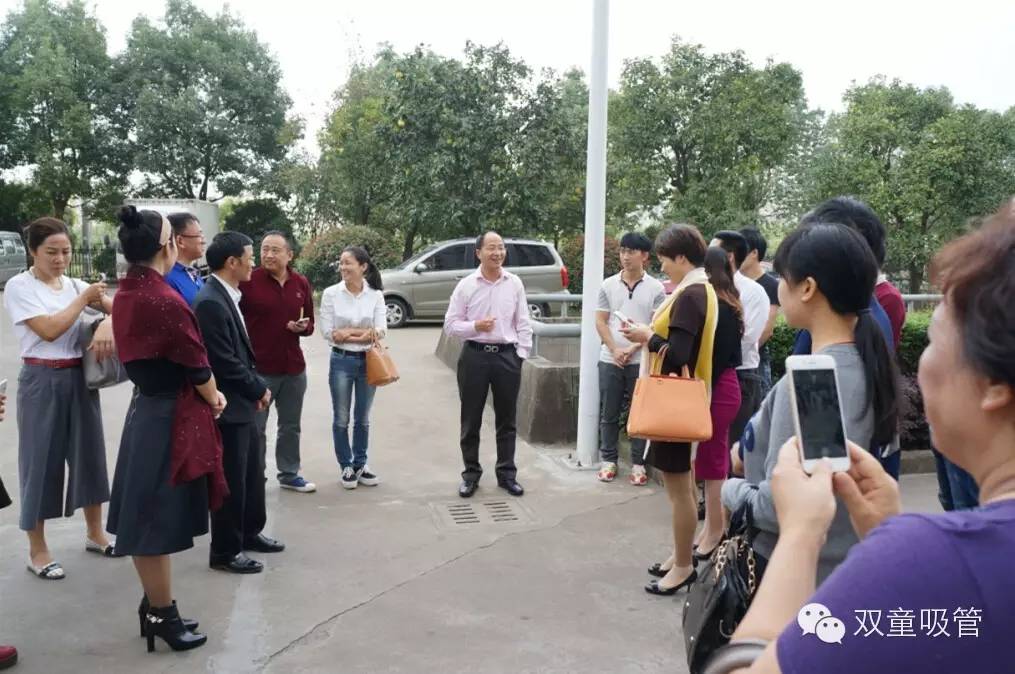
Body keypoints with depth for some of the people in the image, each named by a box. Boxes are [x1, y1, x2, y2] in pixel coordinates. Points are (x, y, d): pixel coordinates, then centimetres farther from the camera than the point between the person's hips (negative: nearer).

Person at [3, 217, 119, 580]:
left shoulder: (74, 284, 7)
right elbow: (49, 330, -17)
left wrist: (107, 323, -22)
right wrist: (83, 298, -10)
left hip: (81, 378, 5)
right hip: (42, 381, -5)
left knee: (89, 453, 12)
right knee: (42, 460, 3)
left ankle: (95, 533, 27)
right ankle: (37, 549, 16)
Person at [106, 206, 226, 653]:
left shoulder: (126, 294, 5)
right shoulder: (164, 301, -23)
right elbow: (197, 365, -15)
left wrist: (205, 392, 6)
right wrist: (214, 399, 4)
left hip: (146, 409, 9)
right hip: (171, 416, -9)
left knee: (148, 516, 17)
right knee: (159, 520, 3)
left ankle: (154, 605, 30)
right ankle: (162, 615, 18)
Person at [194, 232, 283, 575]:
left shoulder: (227, 296, 9)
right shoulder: (210, 302, -22)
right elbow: (225, 362, -23)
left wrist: (256, 387, 4)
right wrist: (259, 389, -10)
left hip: (243, 403, 10)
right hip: (227, 407, -10)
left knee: (252, 472, 20)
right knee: (231, 480, 3)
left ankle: (250, 532, 36)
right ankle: (225, 551, 17)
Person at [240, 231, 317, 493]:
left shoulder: (301, 283, 5)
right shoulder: (248, 281, -11)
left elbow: (310, 325, 14)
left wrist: (303, 327, -9)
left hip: (294, 368, 5)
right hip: (258, 368, -5)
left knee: (291, 426, 16)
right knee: (255, 428, 5)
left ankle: (289, 474, 31)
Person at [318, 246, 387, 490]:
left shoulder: (376, 295, -3)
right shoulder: (331, 293, -5)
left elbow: (380, 331, -10)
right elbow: (328, 332, -9)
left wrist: (347, 333, -17)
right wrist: (364, 333, -12)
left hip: (368, 362, 1)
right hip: (341, 362, -1)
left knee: (363, 419, 13)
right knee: (341, 419, 7)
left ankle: (360, 465, 27)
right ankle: (347, 466, 22)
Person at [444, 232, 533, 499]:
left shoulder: (515, 284, 3)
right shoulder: (466, 285, -2)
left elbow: (523, 324, 6)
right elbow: (451, 324, -1)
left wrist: (521, 354, 0)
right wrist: (475, 326, -17)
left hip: (507, 356, 1)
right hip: (475, 356, -1)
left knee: (506, 420, 9)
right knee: (471, 420, 7)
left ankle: (507, 474, 21)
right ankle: (471, 474, 20)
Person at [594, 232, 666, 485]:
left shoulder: (655, 288, 0)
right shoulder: (608, 285, 5)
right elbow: (600, 322, 4)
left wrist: (634, 348, -12)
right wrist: (614, 350, -8)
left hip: (641, 360, -2)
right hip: (610, 359, 2)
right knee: (608, 414, 7)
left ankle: (638, 463, 13)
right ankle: (608, 460, 19)